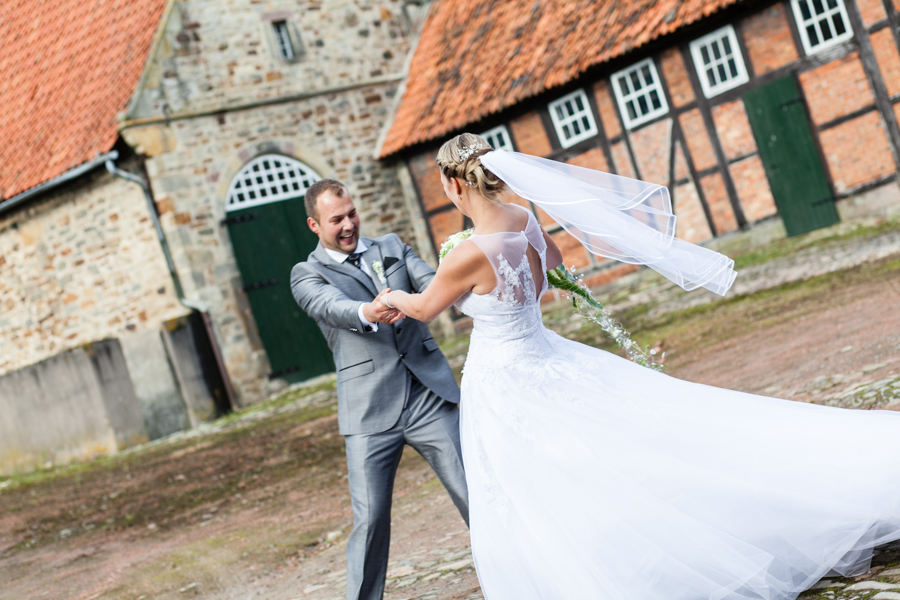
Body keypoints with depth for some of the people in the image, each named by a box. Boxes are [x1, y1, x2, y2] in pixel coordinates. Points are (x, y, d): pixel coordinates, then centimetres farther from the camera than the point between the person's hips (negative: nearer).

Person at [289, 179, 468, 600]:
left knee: (474, 496, 2)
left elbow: (431, 282, 0)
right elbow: (334, 306, -15)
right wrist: (368, 313, -39)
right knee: (371, 521, -2)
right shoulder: (306, 275, 6)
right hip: (370, 411, -2)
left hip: (429, 394, 2)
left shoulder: (392, 248, 16)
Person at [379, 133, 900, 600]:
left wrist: (394, 297, 17)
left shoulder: (471, 255, -24)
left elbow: (425, 308, -5)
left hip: (507, 391, -8)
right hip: (548, 364, 8)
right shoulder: (523, 219, -1)